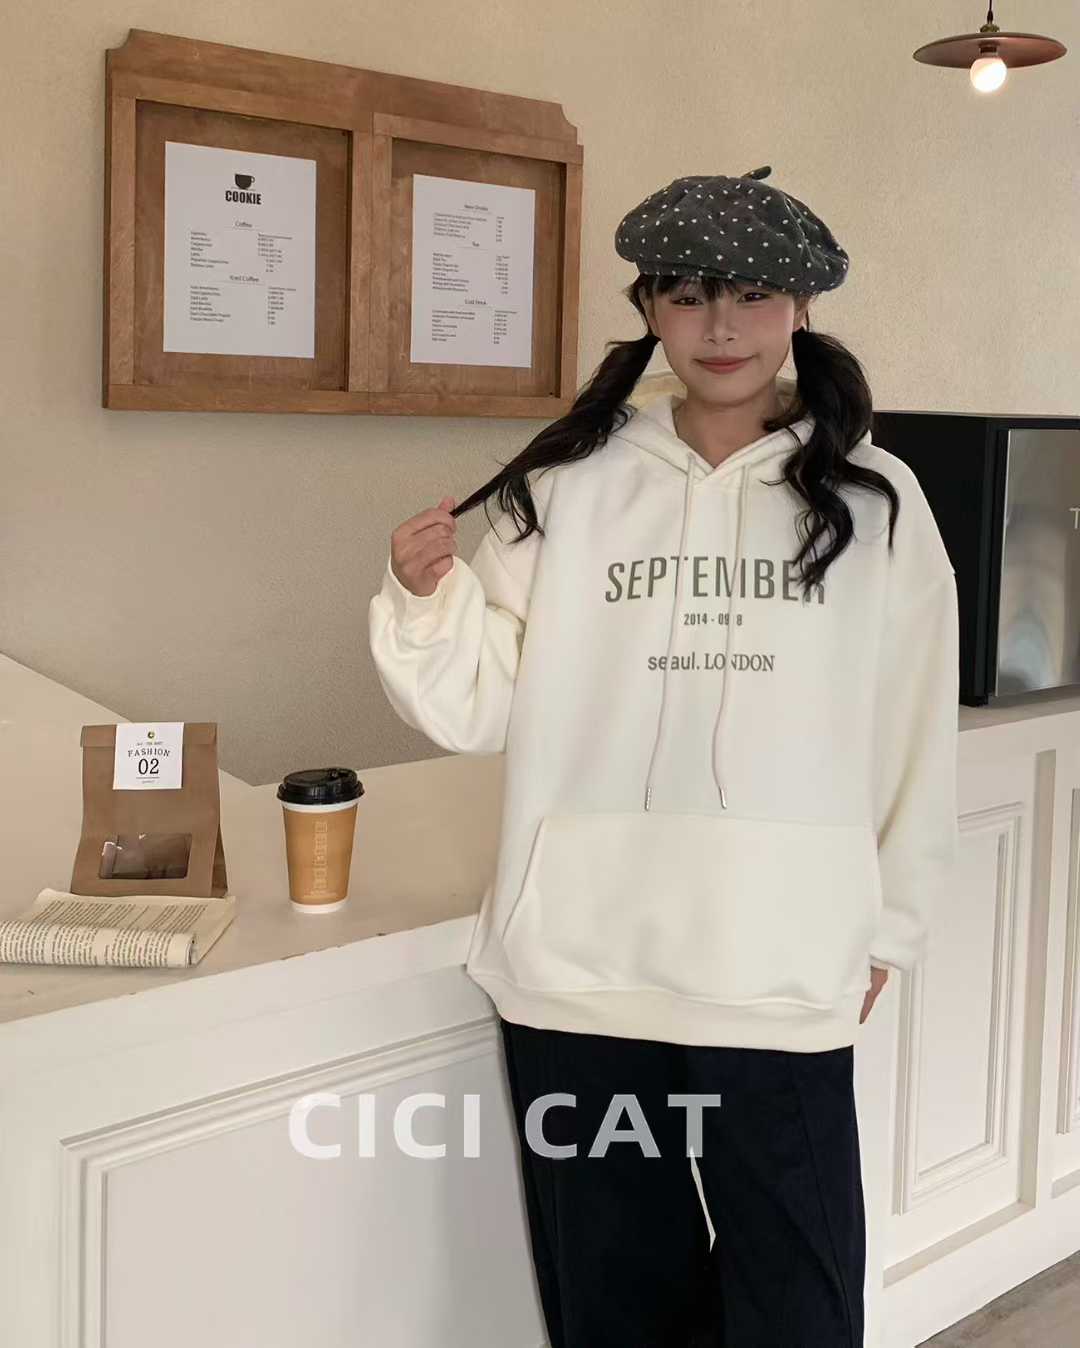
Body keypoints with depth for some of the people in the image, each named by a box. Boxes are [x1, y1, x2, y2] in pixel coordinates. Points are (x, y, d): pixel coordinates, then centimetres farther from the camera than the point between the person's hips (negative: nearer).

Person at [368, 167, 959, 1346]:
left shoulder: (876, 501, 1)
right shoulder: (569, 487, 1)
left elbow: (918, 731, 7)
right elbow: (483, 710, 1)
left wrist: (888, 926, 9)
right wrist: (426, 598, -16)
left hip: (780, 978, -1)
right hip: (575, 971, 1)